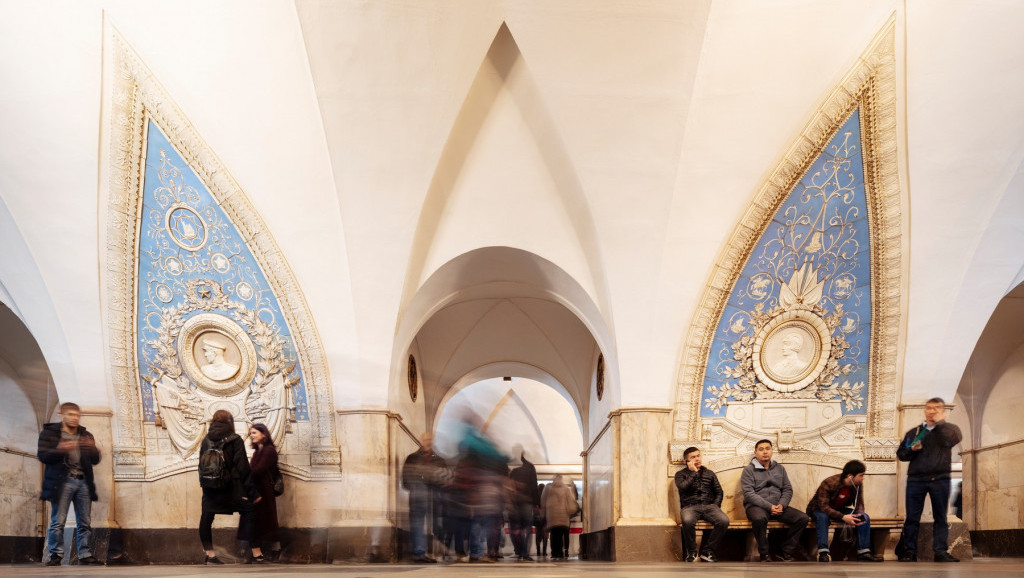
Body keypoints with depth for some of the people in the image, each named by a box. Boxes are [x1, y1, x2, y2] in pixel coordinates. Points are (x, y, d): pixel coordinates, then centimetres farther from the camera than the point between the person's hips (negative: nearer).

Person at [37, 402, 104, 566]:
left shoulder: (86, 435, 18)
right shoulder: (49, 432, 7)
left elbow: (95, 460, 14)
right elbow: (43, 455, -4)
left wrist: (92, 449, -9)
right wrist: (60, 450, -22)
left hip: (83, 482, 4)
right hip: (62, 482, -4)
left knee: (85, 523, 2)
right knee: (58, 522, -7)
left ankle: (85, 555, 6)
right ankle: (56, 555, 2)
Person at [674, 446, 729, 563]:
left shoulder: (709, 473, 23)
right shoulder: (681, 474, 13)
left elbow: (719, 492, 20)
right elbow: (682, 487, -8)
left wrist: (715, 506, 3)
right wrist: (693, 472, -2)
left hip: (708, 505, 3)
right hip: (689, 506, -3)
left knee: (724, 521, -29)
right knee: (688, 521, -39)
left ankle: (707, 550, -11)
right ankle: (691, 552, -13)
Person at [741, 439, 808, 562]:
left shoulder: (779, 468, 17)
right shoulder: (749, 470, 1)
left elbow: (788, 489, 14)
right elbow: (749, 493, -10)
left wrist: (782, 504, -8)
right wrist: (769, 507, -19)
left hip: (778, 506, 5)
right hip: (756, 506, -5)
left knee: (803, 518, -17)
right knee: (759, 518, -40)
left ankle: (786, 554, -10)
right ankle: (764, 555, -21)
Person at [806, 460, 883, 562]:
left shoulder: (858, 485, -11)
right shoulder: (829, 483, -31)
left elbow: (859, 503, 0)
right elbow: (823, 506, -34)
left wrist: (859, 514, -25)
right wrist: (843, 517, -42)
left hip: (841, 510, 6)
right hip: (819, 510, -6)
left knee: (865, 518, -15)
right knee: (822, 517, -40)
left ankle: (863, 552, -15)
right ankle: (823, 552, -42)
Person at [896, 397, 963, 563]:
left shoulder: (947, 429, 12)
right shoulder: (913, 432, 17)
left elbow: (956, 438, -12)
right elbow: (900, 454, 15)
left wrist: (940, 422, -9)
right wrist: (912, 450, -5)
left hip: (940, 479, -1)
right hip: (916, 479, 1)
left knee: (940, 517, 1)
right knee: (912, 518, -1)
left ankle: (941, 551, 5)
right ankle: (909, 552, 3)